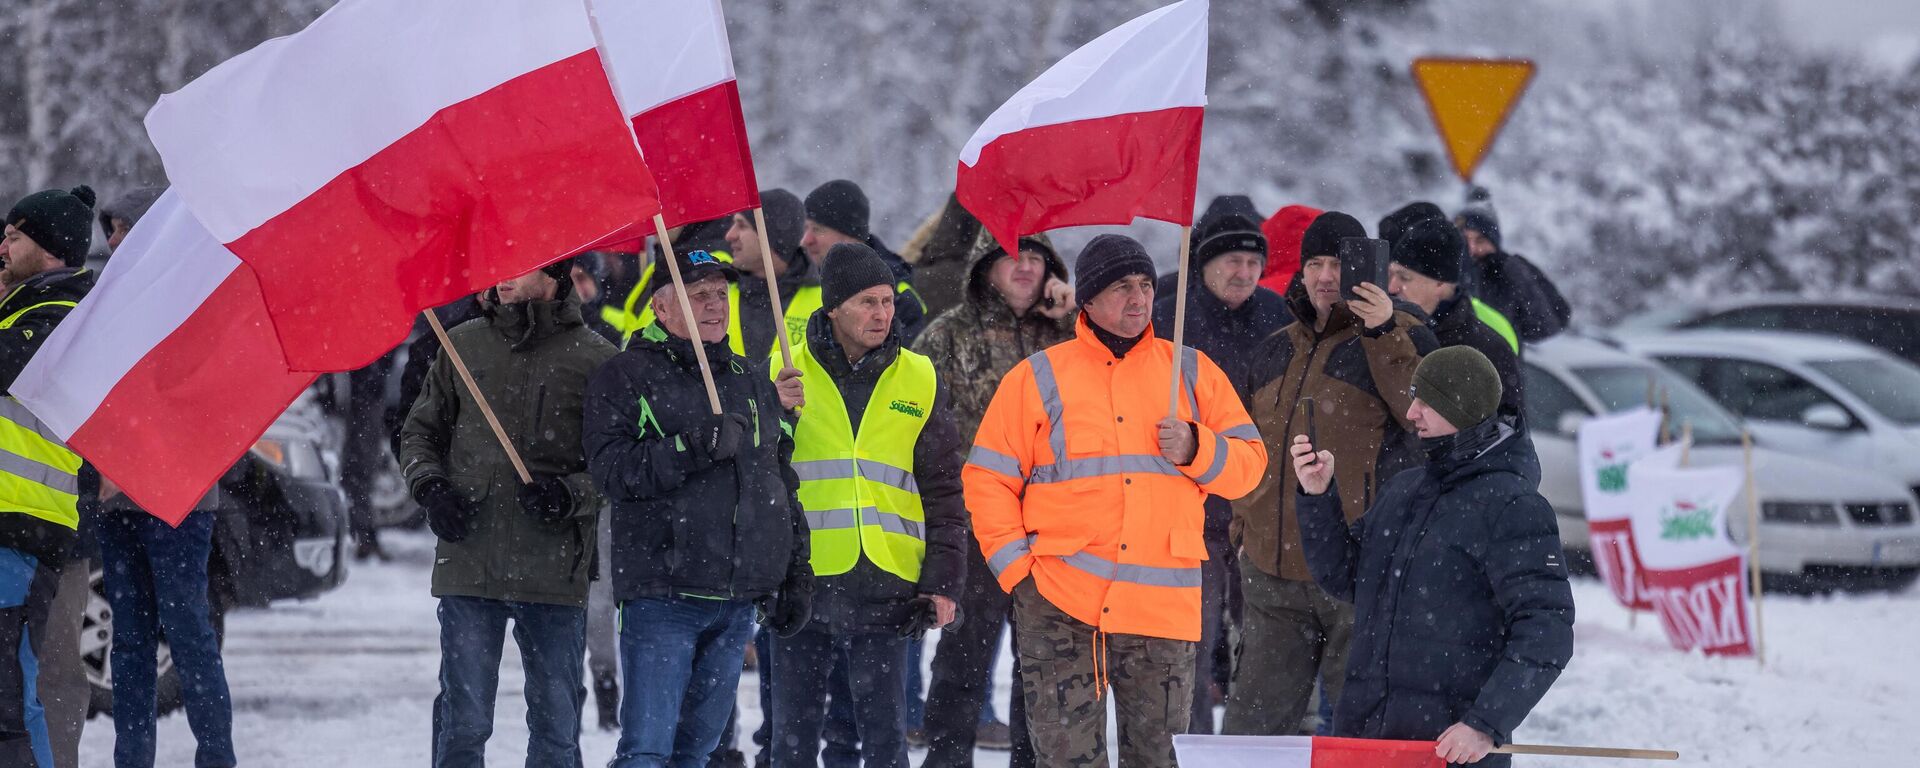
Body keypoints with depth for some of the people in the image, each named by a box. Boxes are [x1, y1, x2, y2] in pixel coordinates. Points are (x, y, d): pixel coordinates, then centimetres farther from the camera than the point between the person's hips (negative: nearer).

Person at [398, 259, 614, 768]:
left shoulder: (594, 358, 0)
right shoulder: (463, 346, 8)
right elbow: (420, 431, 19)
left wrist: (571, 494, -15)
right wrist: (429, 484, 0)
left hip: (555, 572, -1)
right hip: (468, 566, 1)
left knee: (557, 727, 7)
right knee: (464, 724, 1)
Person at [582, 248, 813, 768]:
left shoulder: (754, 383, 18)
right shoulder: (626, 377, 0)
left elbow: (783, 485, 24)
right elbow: (612, 470, -13)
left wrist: (795, 572, 18)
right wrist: (692, 447, -23)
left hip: (739, 600, 6)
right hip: (662, 593, -6)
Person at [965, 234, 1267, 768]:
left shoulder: (1192, 373, 12)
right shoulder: (1039, 378, 6)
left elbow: (1248, 463, 11)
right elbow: (988, 480, 7)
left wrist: (1195, 449, -9)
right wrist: (1016, 570, -3)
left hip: (1164, 604, 2)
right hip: (1061, 606, -2)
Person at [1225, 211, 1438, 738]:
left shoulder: (1398, 339, -1)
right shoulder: (1274, 352, 17)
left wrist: (1383, 334, -24)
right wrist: (1244, 523, 17)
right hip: (1273, 571, 6)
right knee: (1251, 723, 9)